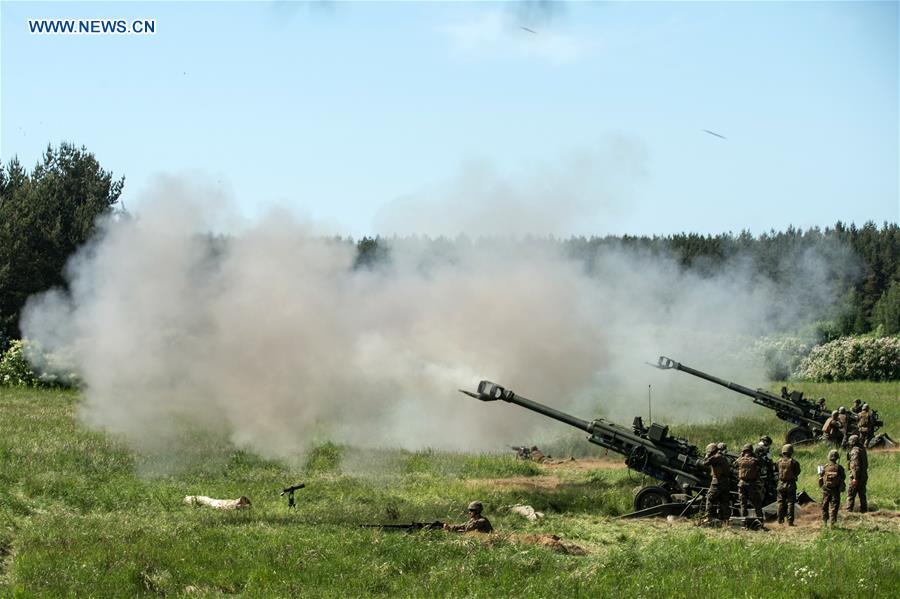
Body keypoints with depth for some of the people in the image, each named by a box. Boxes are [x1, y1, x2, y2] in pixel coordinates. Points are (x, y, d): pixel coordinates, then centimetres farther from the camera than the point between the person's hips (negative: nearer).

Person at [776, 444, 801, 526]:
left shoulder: (779, 461, -3)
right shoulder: (793, 462, -13)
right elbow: (797, 472, -5)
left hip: (781, 484, 3)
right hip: (790, 484, -3)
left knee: (781, 503, 13)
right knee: (790, 503, 2)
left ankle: (780, 520, 15)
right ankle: (790, 521, -1)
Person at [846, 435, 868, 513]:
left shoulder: (855, 451, -18)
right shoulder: (862, 449, 11)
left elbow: (856, 466, -22)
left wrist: (855, 478, -22)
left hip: (857, 476, -9)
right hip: (864, 475, 9)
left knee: (851, 494, -4)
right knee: (862, 493, 15)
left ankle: (849, 510, -5)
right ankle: (863, 510, 18)